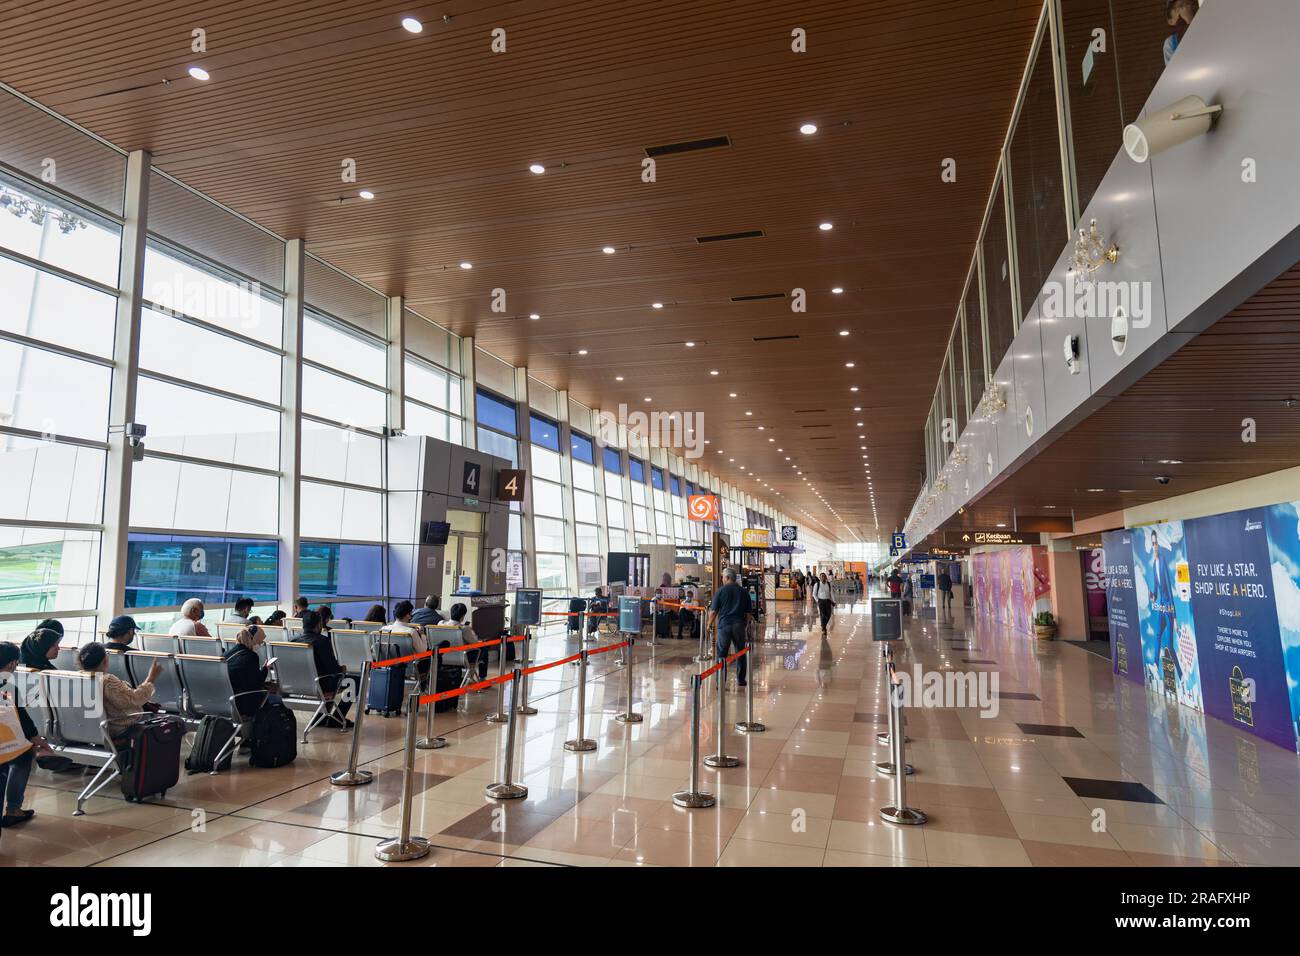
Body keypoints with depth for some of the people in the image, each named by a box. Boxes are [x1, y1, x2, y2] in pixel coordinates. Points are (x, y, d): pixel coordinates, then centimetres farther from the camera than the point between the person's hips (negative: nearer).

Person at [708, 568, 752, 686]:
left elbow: (713, 611, -3)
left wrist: (709, 624, 11)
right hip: (739, 626, 2)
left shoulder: (721, 591, -3)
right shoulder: (744, 592, 6)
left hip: (724, 625, -2)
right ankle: (740, 680, 21)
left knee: (721, 654, 5)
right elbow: (748, 612, 8)